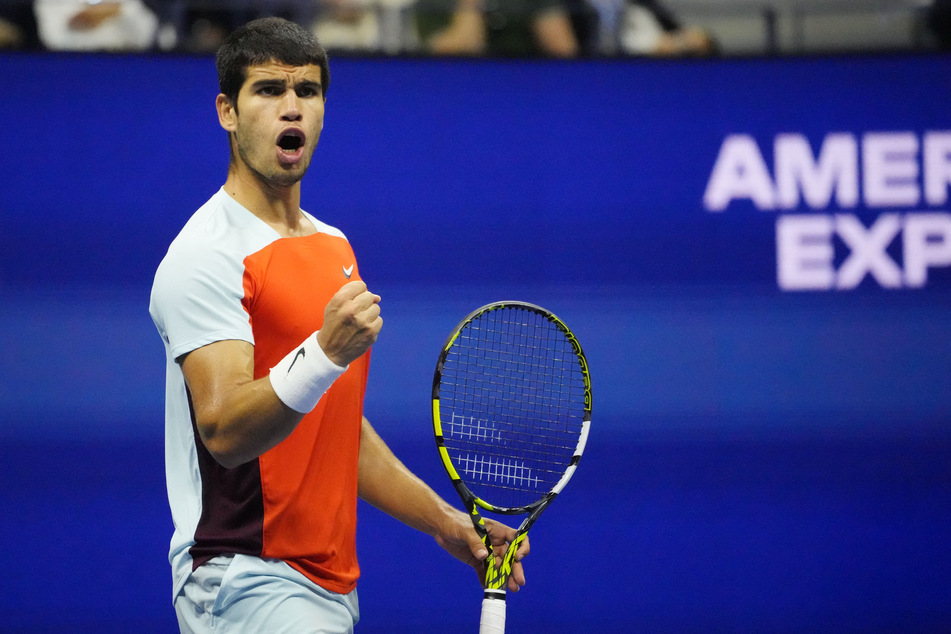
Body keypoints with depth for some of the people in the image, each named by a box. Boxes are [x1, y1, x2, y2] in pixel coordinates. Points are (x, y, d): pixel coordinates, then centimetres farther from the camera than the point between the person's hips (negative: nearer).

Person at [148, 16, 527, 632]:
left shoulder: (335, 247, 17)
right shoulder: (206, 255, -11)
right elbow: (224, 431, -22)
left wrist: (445, 522, 19)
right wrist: (326, 353, -35)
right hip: (247, 577, -8)